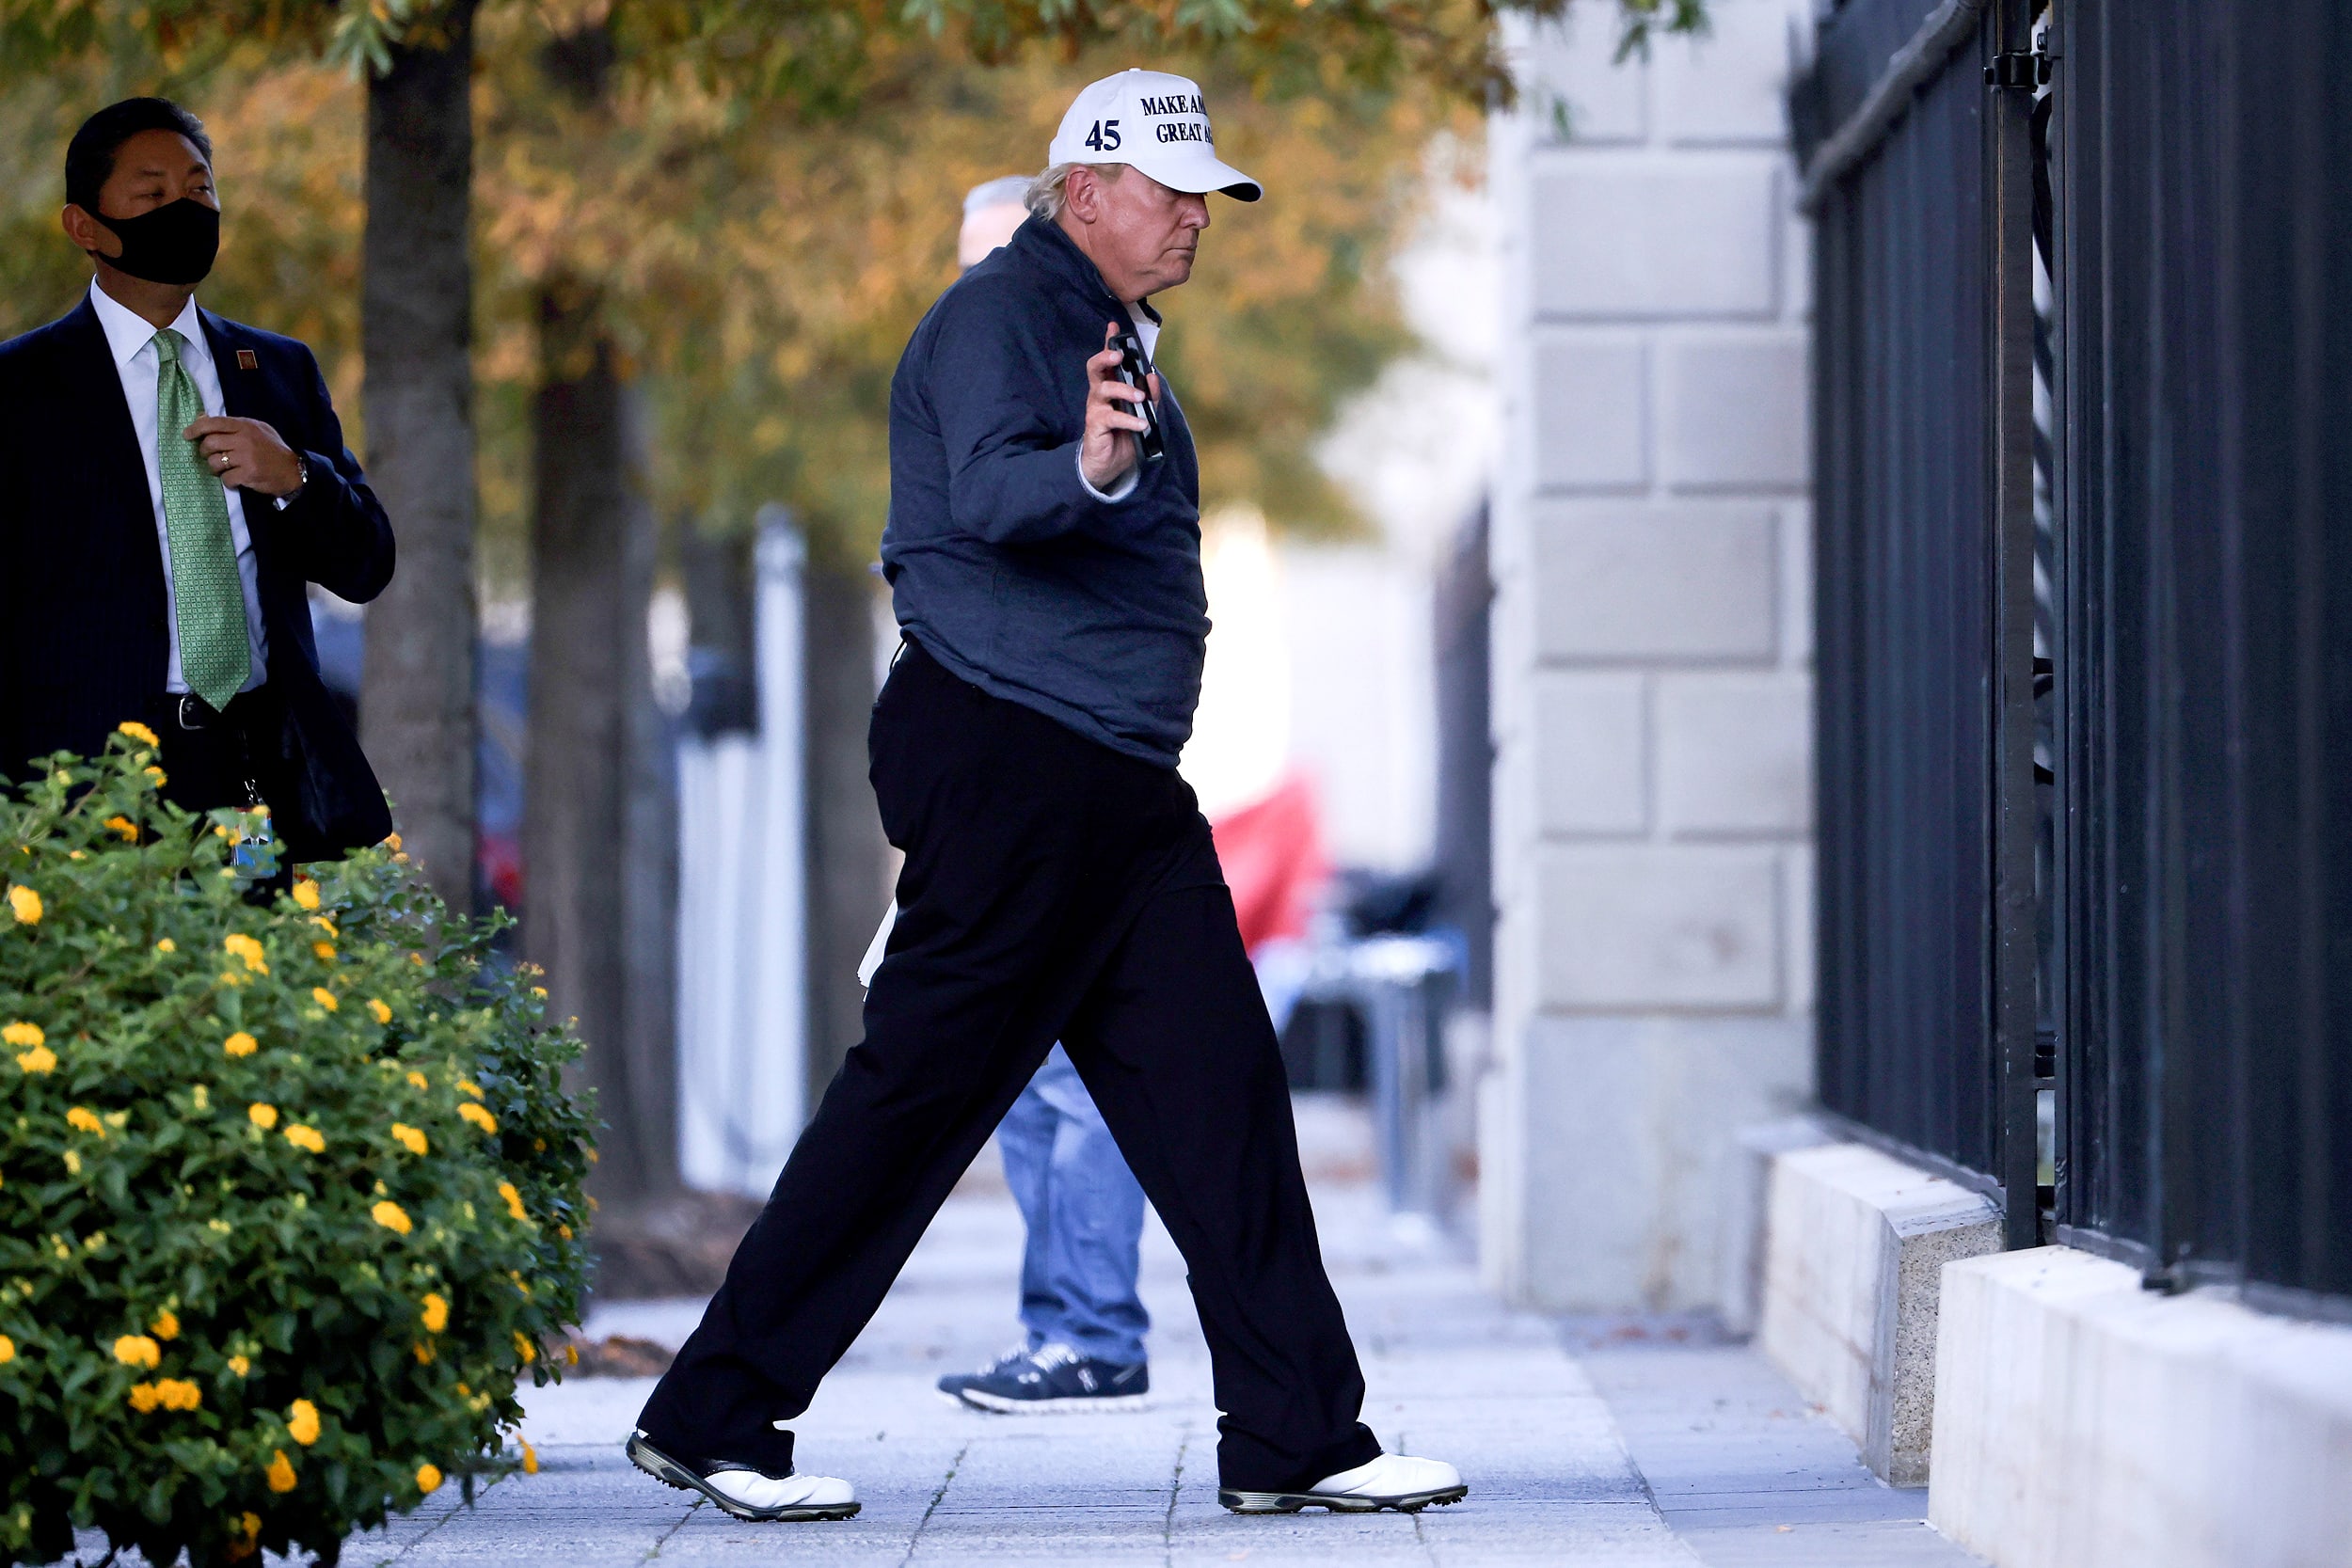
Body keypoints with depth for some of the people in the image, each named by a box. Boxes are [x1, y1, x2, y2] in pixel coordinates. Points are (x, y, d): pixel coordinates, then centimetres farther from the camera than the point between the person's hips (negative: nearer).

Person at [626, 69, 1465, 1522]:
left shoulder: (1114, 334, 21)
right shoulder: (999, 314, -9)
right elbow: (987, 491, -30)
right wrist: (1089, 468, -46)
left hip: (1120, 782, 10)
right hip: (1005, 759, -10)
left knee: (1220, 1088, 3)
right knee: (919, 1088, -7)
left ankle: (1299, 1438, 5)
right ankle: (711, 1416, 0)